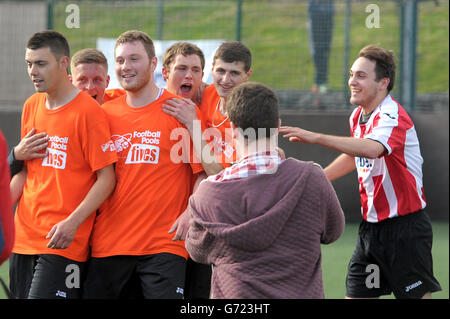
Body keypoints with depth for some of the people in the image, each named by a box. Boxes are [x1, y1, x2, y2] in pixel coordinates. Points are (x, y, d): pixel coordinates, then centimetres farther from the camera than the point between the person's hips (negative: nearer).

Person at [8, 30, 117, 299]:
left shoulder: (89, 111, -9)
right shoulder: (32, 106, 12)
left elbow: (106, 180, -10)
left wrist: (72, 223, -19)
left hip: (63, 243, -7)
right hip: (24, 235, 7)